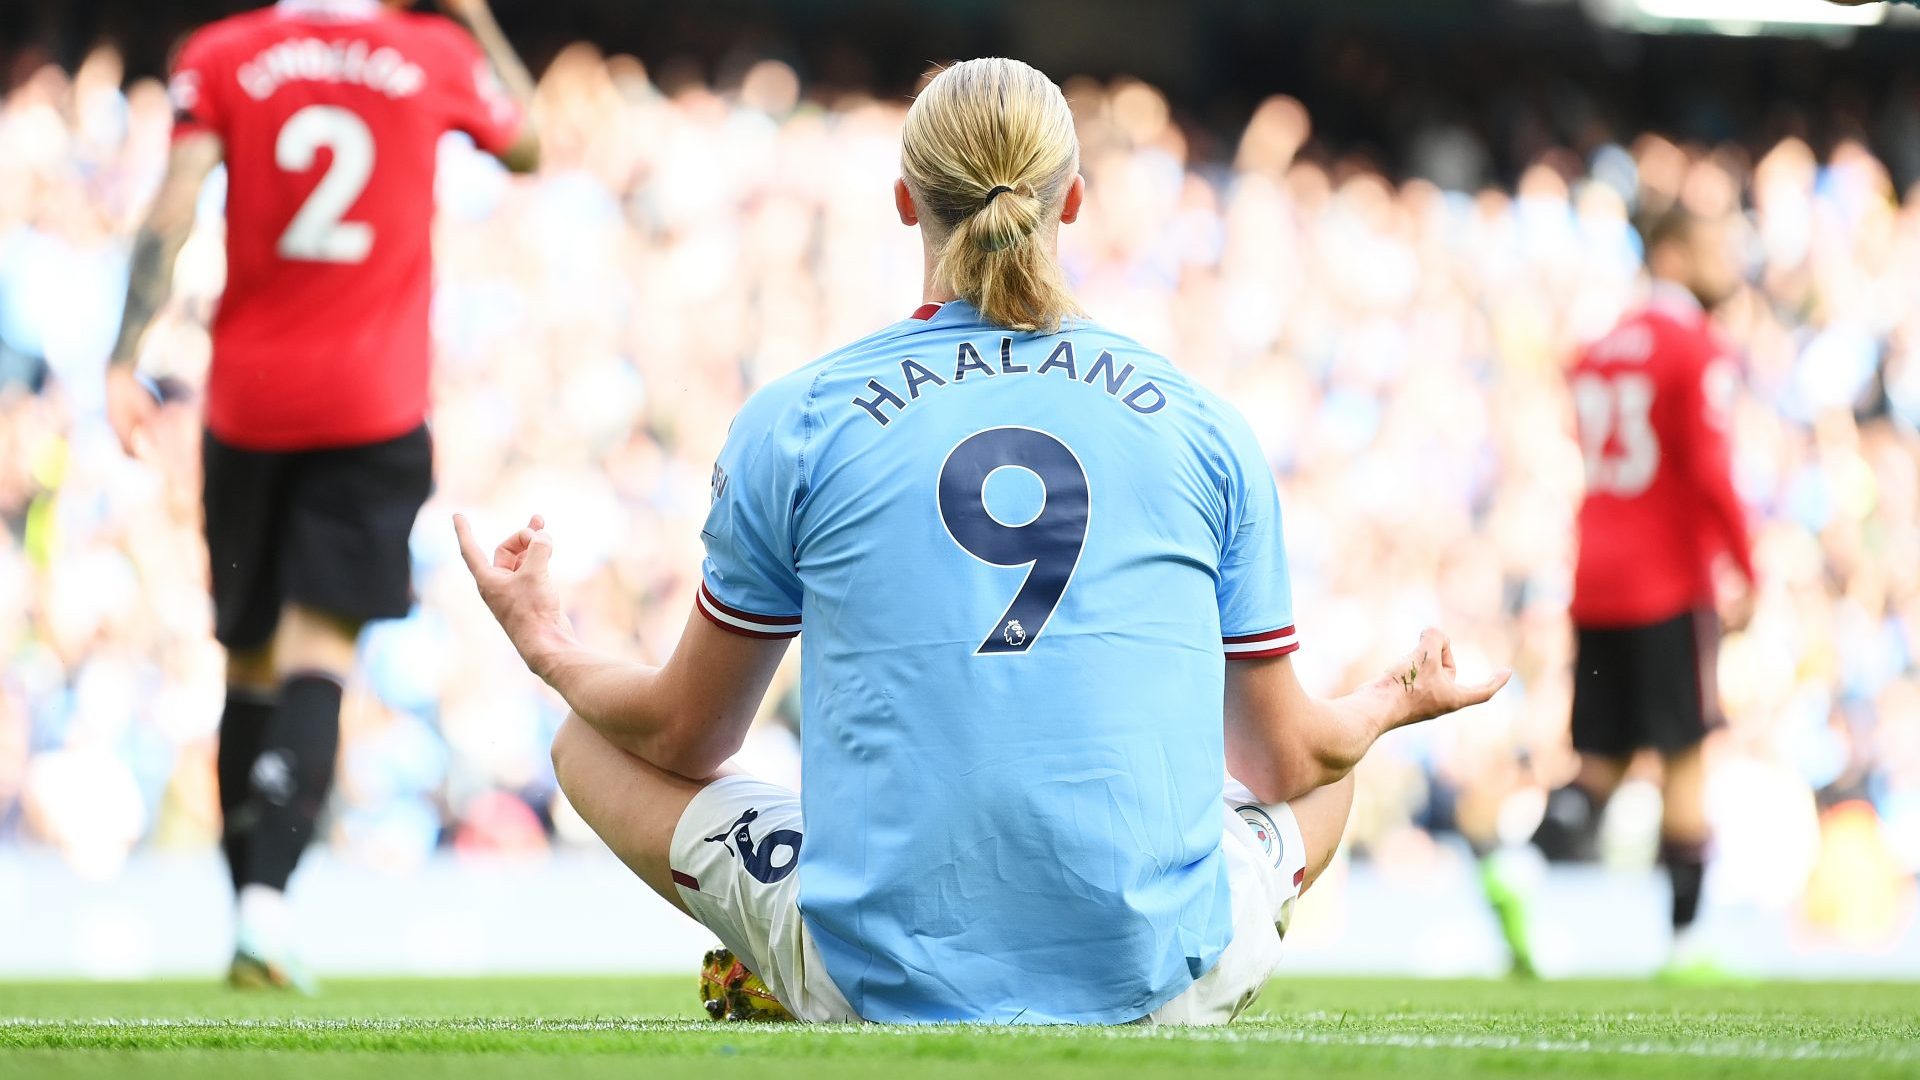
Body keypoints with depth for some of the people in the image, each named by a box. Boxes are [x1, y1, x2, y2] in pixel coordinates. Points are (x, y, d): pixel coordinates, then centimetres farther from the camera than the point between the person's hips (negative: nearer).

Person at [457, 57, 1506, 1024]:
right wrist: (1394, 703, 37)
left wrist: (547, 649, 33)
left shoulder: (792, 424, 0)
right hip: (1156, 982, 1)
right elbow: (1285, 759, 13)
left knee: (589, 741, 20)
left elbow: (687, 735, 11)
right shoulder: (1204, 426, 4)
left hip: (883, 985, -1)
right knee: (1331, 774, 32)